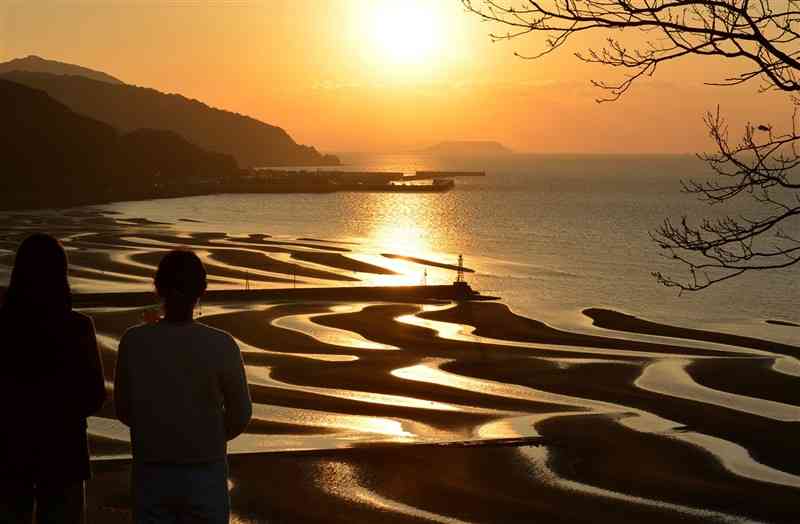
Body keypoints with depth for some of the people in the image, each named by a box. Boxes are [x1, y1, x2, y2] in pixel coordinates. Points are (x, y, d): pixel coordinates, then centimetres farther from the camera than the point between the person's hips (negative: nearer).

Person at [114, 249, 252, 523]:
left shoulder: (133, 342, -10)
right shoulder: (220, 346, -14)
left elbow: (122, 410, 2)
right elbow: (240, 415, -4)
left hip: (150, 473, 2)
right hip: (204, 473, -1)